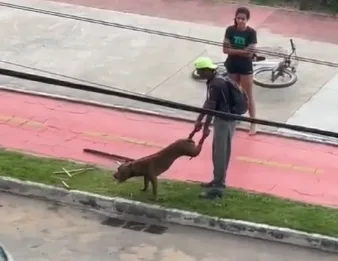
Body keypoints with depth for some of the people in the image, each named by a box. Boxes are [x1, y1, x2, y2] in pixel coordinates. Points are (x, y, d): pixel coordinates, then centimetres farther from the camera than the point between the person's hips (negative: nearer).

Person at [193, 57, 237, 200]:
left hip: (225, 120, -10)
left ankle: (218, 187, -1)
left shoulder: (215, 84, -22)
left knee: (220, 153, -5)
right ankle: (218, 181, 31)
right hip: (225, 118, 10)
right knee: (219, 151, 19)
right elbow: (208, 102, 17)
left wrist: (206, 127, -11)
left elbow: (211, 107, -18)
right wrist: (199, 120, 20)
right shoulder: (216, 80, 10)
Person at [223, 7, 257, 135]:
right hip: (232, 66, 3)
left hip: (245, 67, -3)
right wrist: (241, 51, -18)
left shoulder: (251, 33, -14)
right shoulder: (230, 30, -5)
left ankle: (253, 123, 9)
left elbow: (249, 53, -18)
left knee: (248, 96, 3)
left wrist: (233, 50, -14)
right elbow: (225, 49, -9)